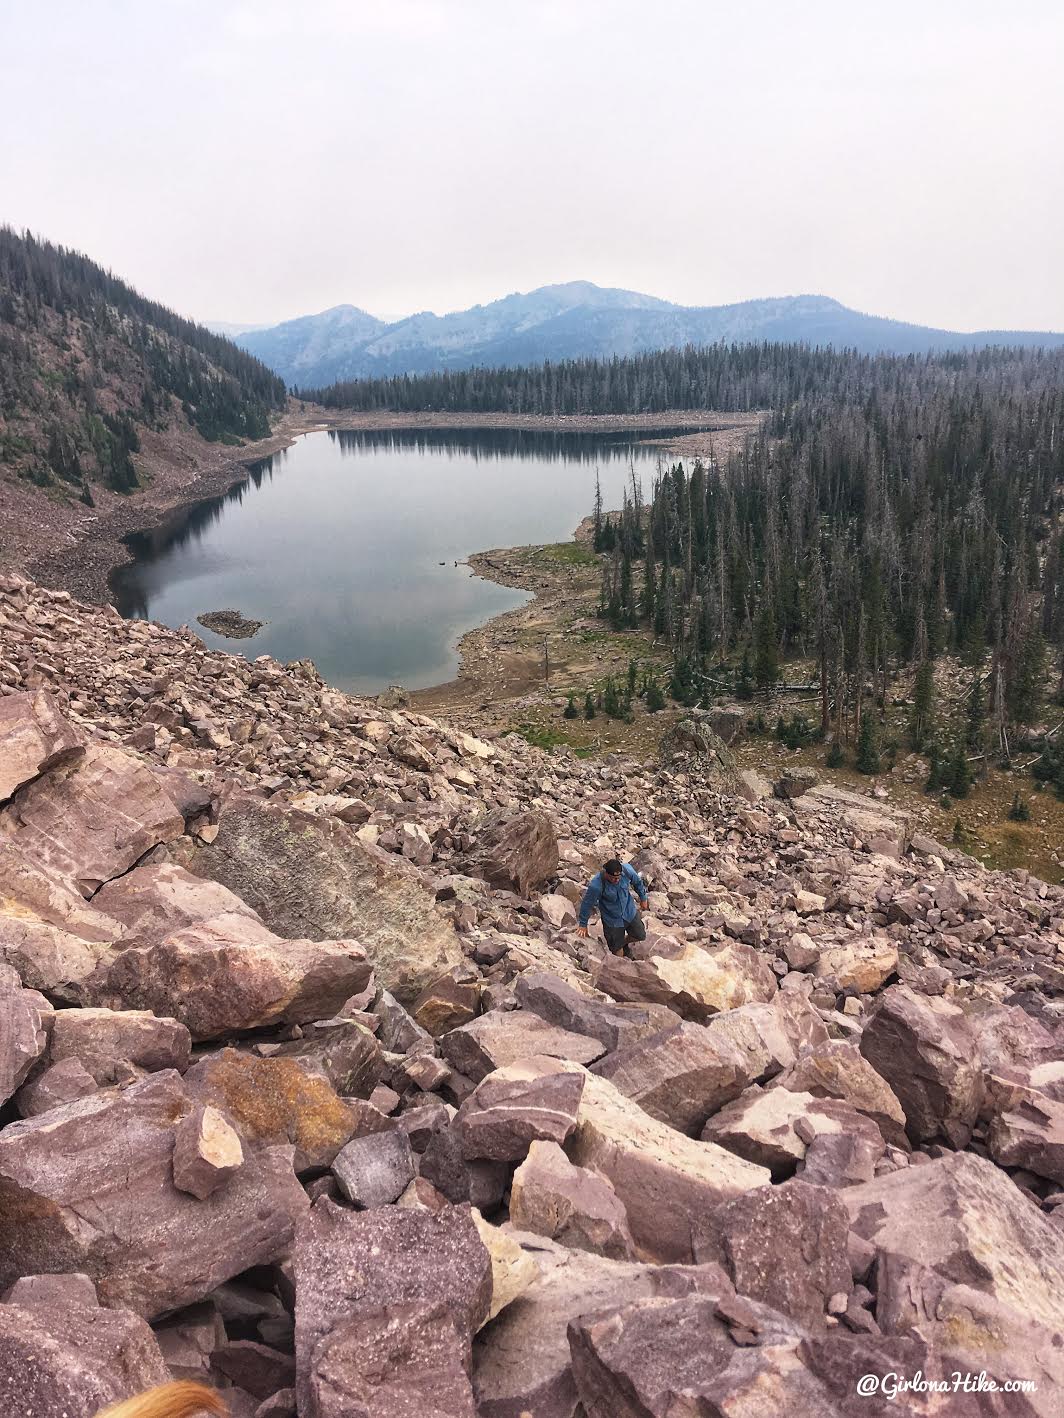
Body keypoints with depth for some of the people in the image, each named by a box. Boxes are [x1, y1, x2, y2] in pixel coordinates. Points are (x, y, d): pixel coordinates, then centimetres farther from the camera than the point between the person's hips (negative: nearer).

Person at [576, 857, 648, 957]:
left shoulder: (627, 870, -26)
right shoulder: (596, 885, -35)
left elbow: (637, 882, -2)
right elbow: (587, 904, -19)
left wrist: (643, 898, 12)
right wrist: (583, 925, -7)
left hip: (629, 912, 3)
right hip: (612, 920, -3)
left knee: (641, 936, 17)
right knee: (617, 949, 9)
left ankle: (624, 941, 46)